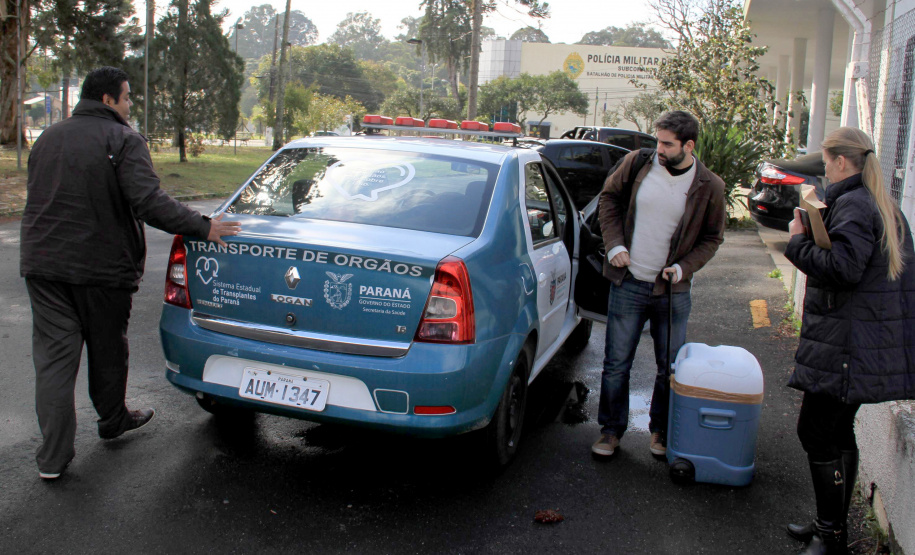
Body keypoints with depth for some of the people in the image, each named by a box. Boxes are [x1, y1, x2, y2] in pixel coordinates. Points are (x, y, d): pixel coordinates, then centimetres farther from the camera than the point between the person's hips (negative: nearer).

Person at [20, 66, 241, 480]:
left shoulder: (48, 138, 13)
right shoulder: (124, 141, -10)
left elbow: (39, 198, 21)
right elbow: (148, 201, -24)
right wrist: (203, 227, -22)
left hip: (43, 264, 5)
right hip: (102, 267, -5)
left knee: (53, 355, 3)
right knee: (107, 350, 15)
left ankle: (53, 456, 2)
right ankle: (112, 421, 36)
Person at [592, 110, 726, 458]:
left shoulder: (710, 187, -5)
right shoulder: (637, 163, -4)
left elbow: (712, 237, 6)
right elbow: (609, 197, 11)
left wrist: (684, 267, -9)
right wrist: (614, 243, -1)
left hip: (673, 290, 0)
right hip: (628, 284, 0)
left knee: (671, 368, 9)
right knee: (616, 364, 6)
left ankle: (661, 432, 29)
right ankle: (611, 431, 23)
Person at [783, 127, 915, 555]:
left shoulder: (852, 204, -15)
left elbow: (844, 267, -25)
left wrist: (798, 240, -14)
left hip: (847, 346, -10)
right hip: (873, 343, 10)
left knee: (815, 433, -2)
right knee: (838, 431, 17)